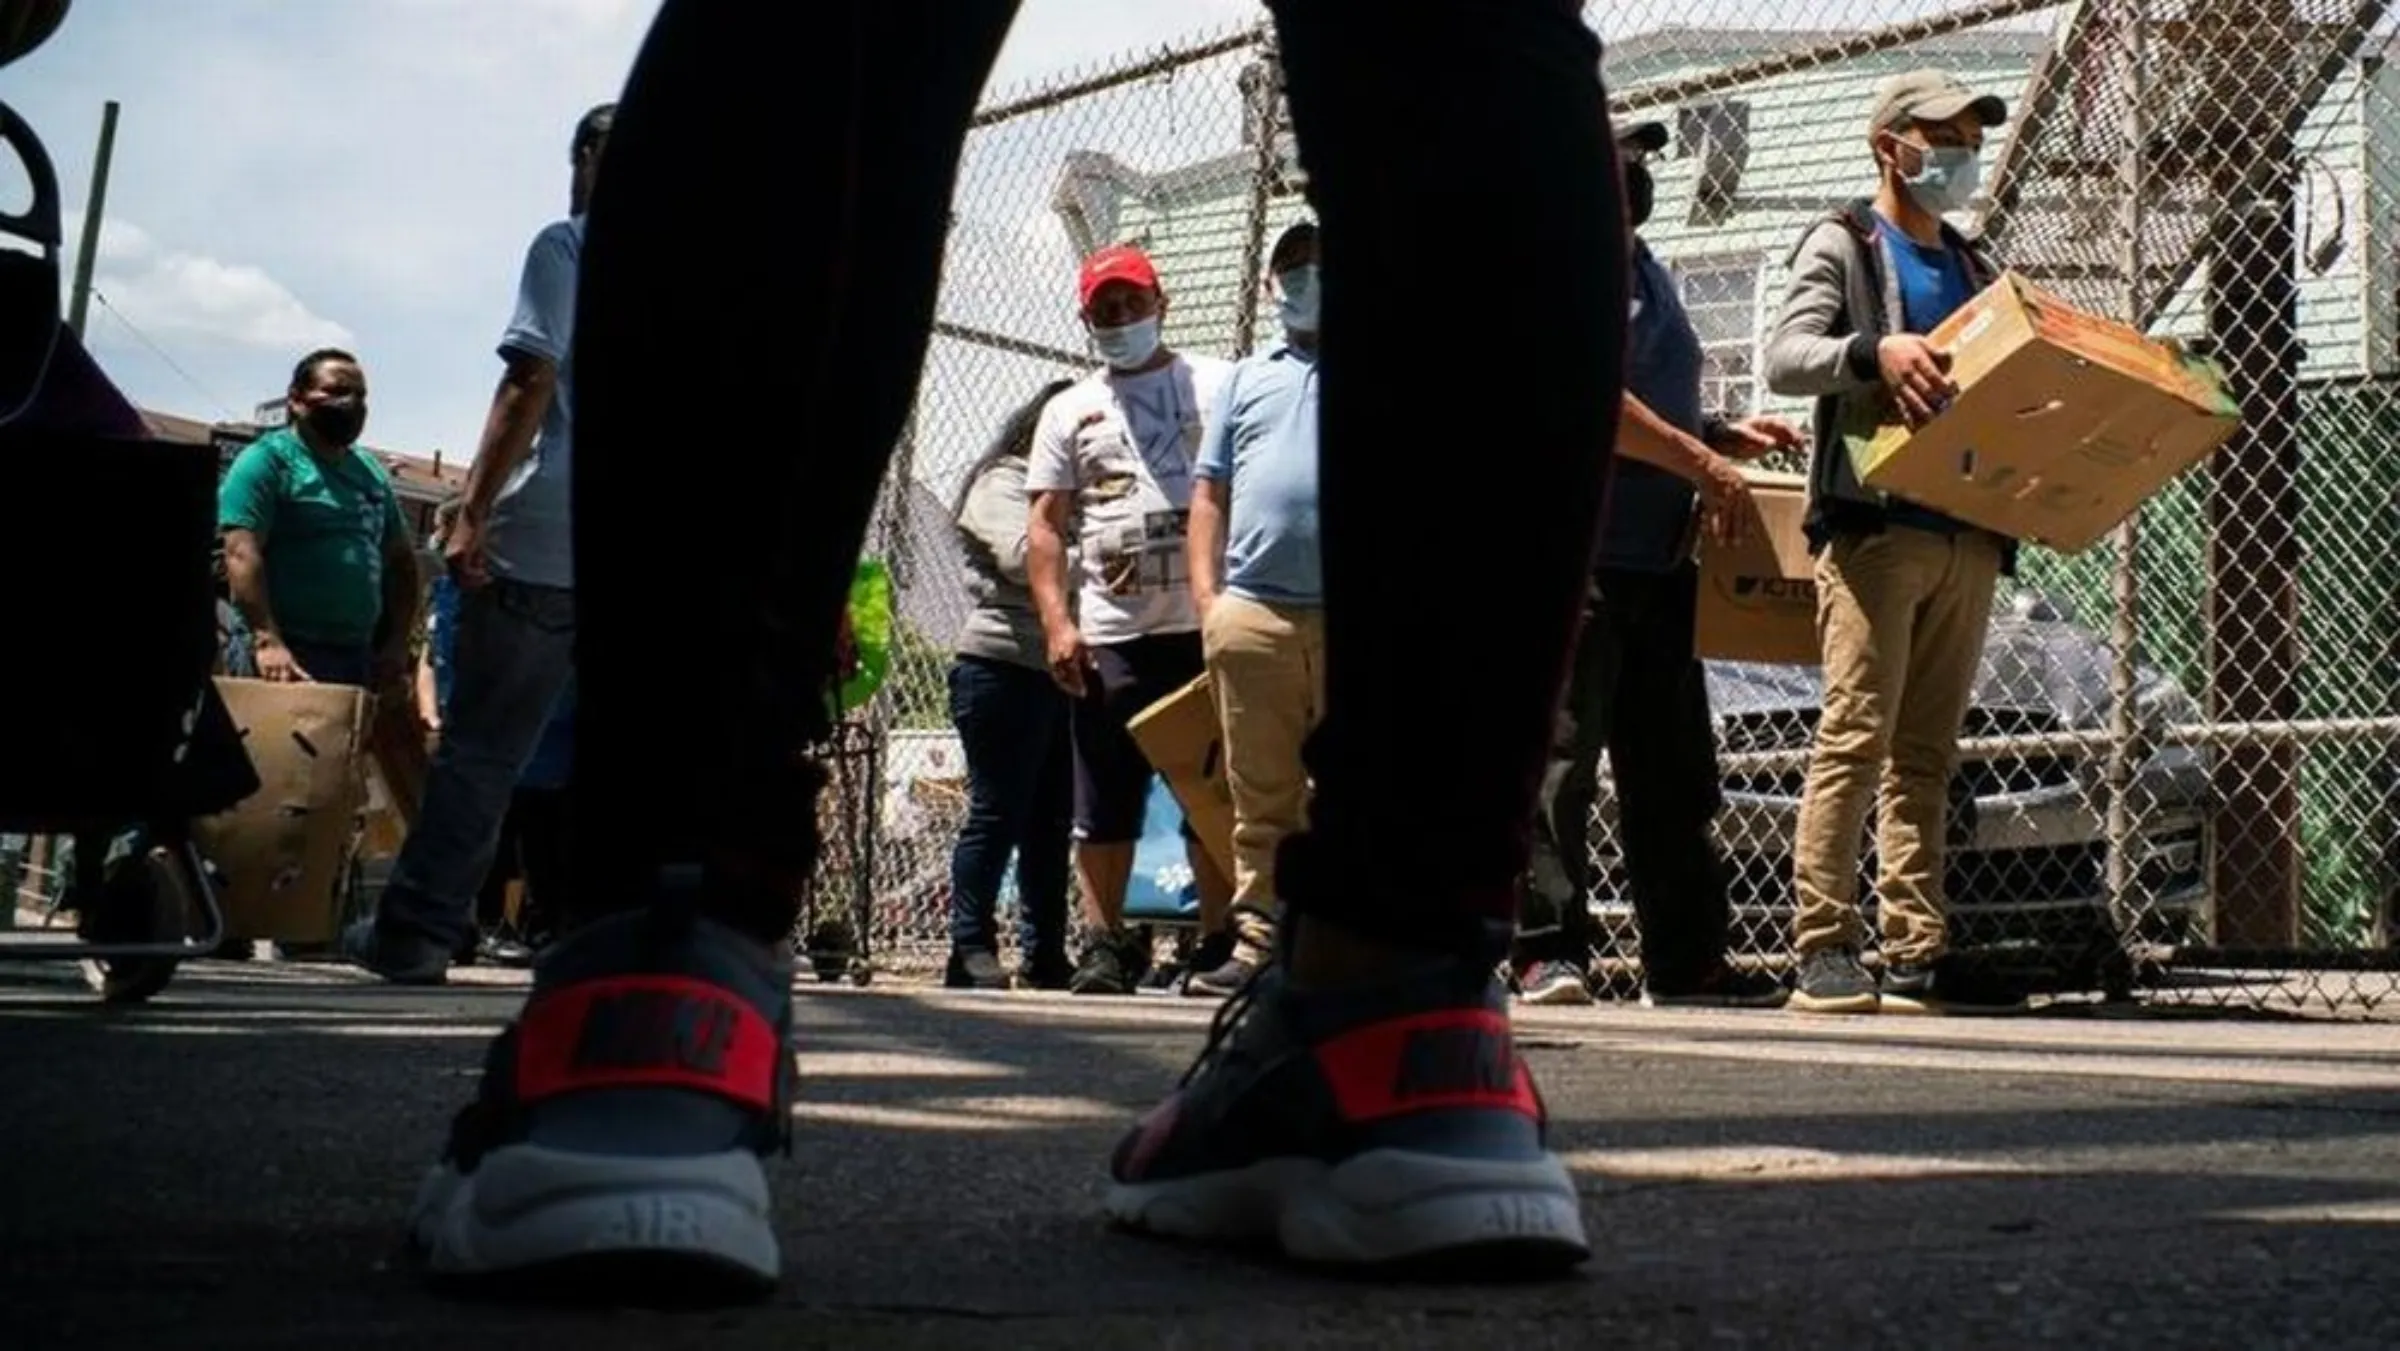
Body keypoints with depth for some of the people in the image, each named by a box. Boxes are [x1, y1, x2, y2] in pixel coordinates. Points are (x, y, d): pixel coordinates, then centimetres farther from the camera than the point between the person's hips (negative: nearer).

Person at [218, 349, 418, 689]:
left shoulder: (372, 472, 19)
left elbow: (401, 560, 23)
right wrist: (267, 641, -25)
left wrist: (398, 642, 9)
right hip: (283, 653, -7)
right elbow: (242, 553, -14)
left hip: (357, 658, 7)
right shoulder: (267, 460, -2)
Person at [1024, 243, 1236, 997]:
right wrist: (1057, 623, -4)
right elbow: (1046, 526, 9)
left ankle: (1217, 941, 10)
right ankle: (1108, 942, 11)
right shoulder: (1069, 411, 14)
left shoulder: (1216, 385, 9)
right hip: (1108, 634, 1)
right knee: (1104, 800, 2)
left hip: (1204, 626, -1)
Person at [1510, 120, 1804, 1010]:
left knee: (1671, 768, 10)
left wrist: (1726, 436, 15)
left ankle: (1686, 960, 17)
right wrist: (1705, 466, -14)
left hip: (1658, 558, 9)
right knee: (1560, 749, -11)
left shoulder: (1642, 266, 23)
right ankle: (1551, 951, -11)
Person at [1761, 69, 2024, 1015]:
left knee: (1928, 751, 5)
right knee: (1855, 737, -12)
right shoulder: (1844, 245, 5)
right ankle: (1825, 948, -12)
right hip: (1876, 528, -7)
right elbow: (1784, 357, -11)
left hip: (1968, 536, 7)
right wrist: (1874, 351, -28)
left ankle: (1917, 952, 6)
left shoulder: (1973, 269, 26)